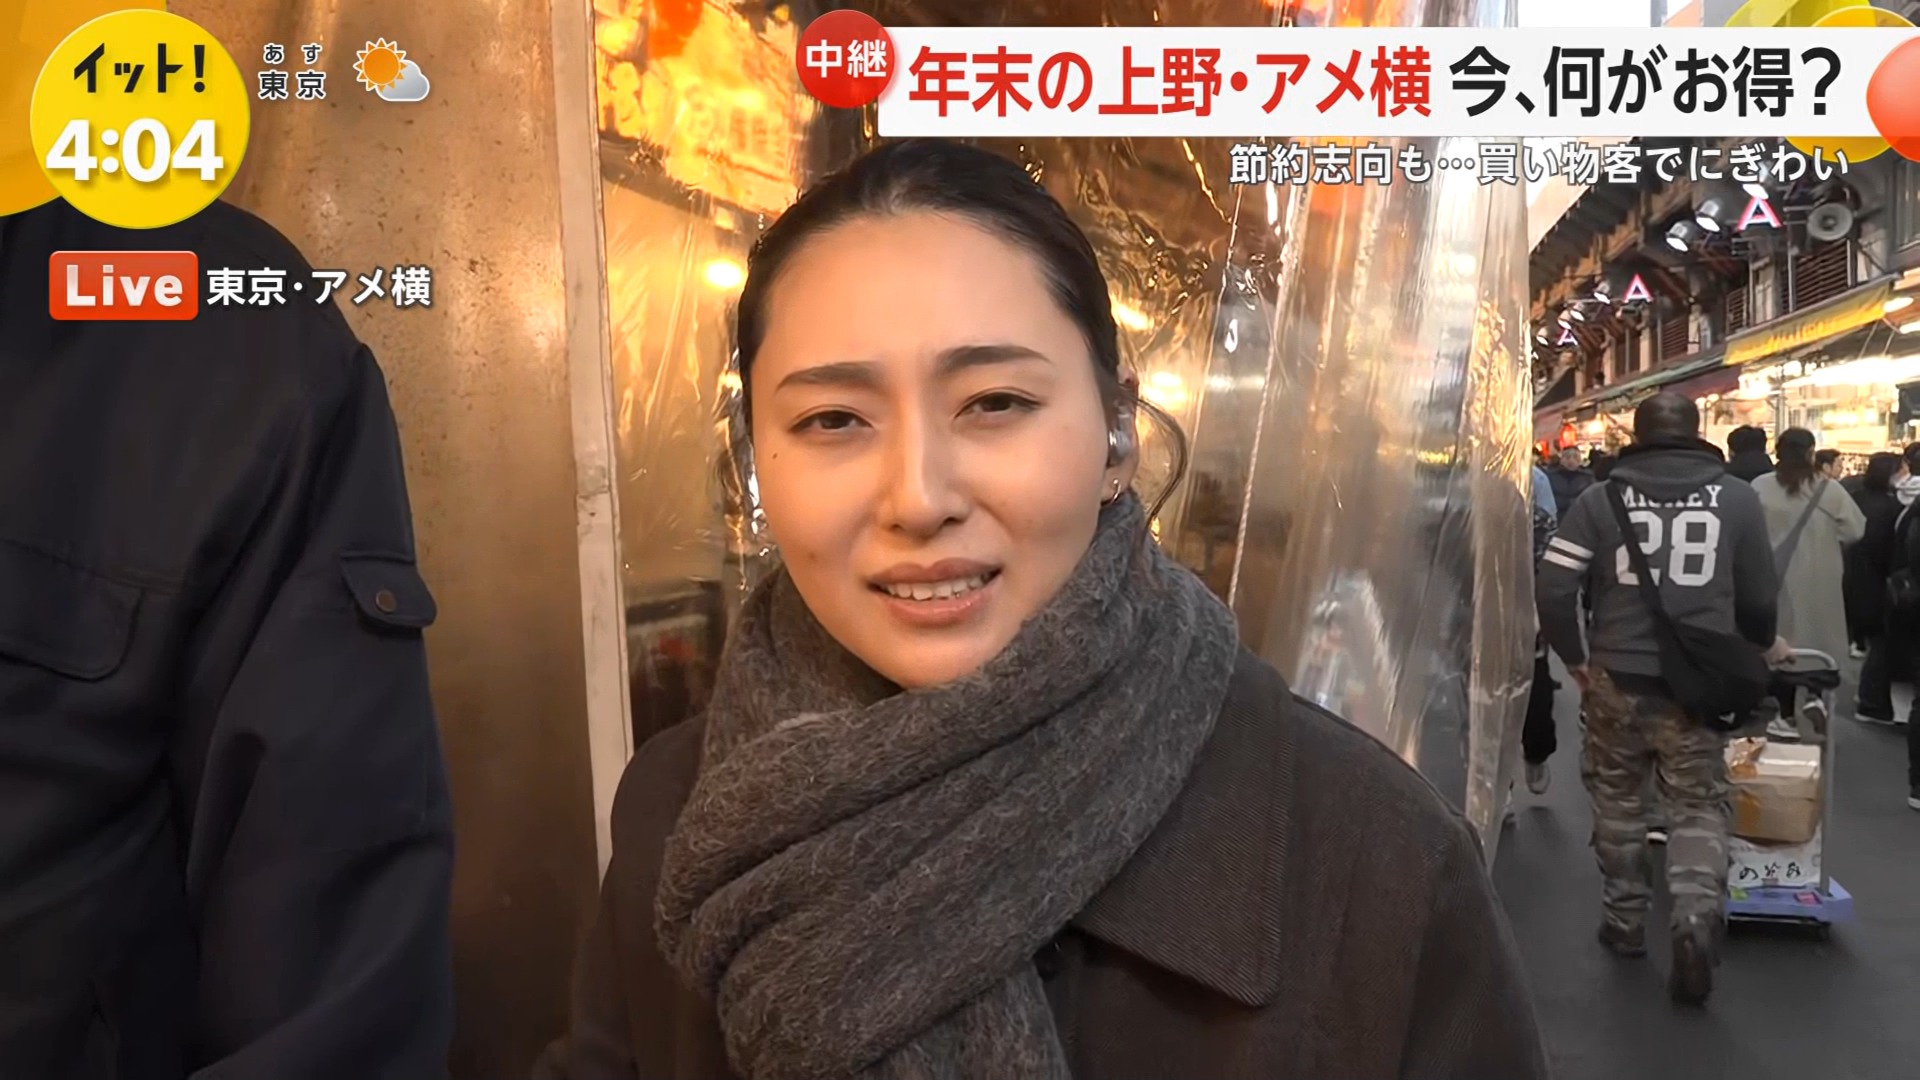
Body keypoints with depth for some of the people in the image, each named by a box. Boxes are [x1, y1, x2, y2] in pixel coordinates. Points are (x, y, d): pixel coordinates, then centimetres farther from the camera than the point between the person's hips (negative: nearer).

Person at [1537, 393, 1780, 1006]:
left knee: (1618, 800, 15)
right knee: (1699, 805, 8)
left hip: (1617, 678, 0)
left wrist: (1575, 659, 7)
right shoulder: (1738, 499, 2)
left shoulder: (1602, 499, -1)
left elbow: (1553, 589, -7)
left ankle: (1625, 919, 24)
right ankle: (1697, 912, -13)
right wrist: (1762, 645, 29)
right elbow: (1758, 597, 8)